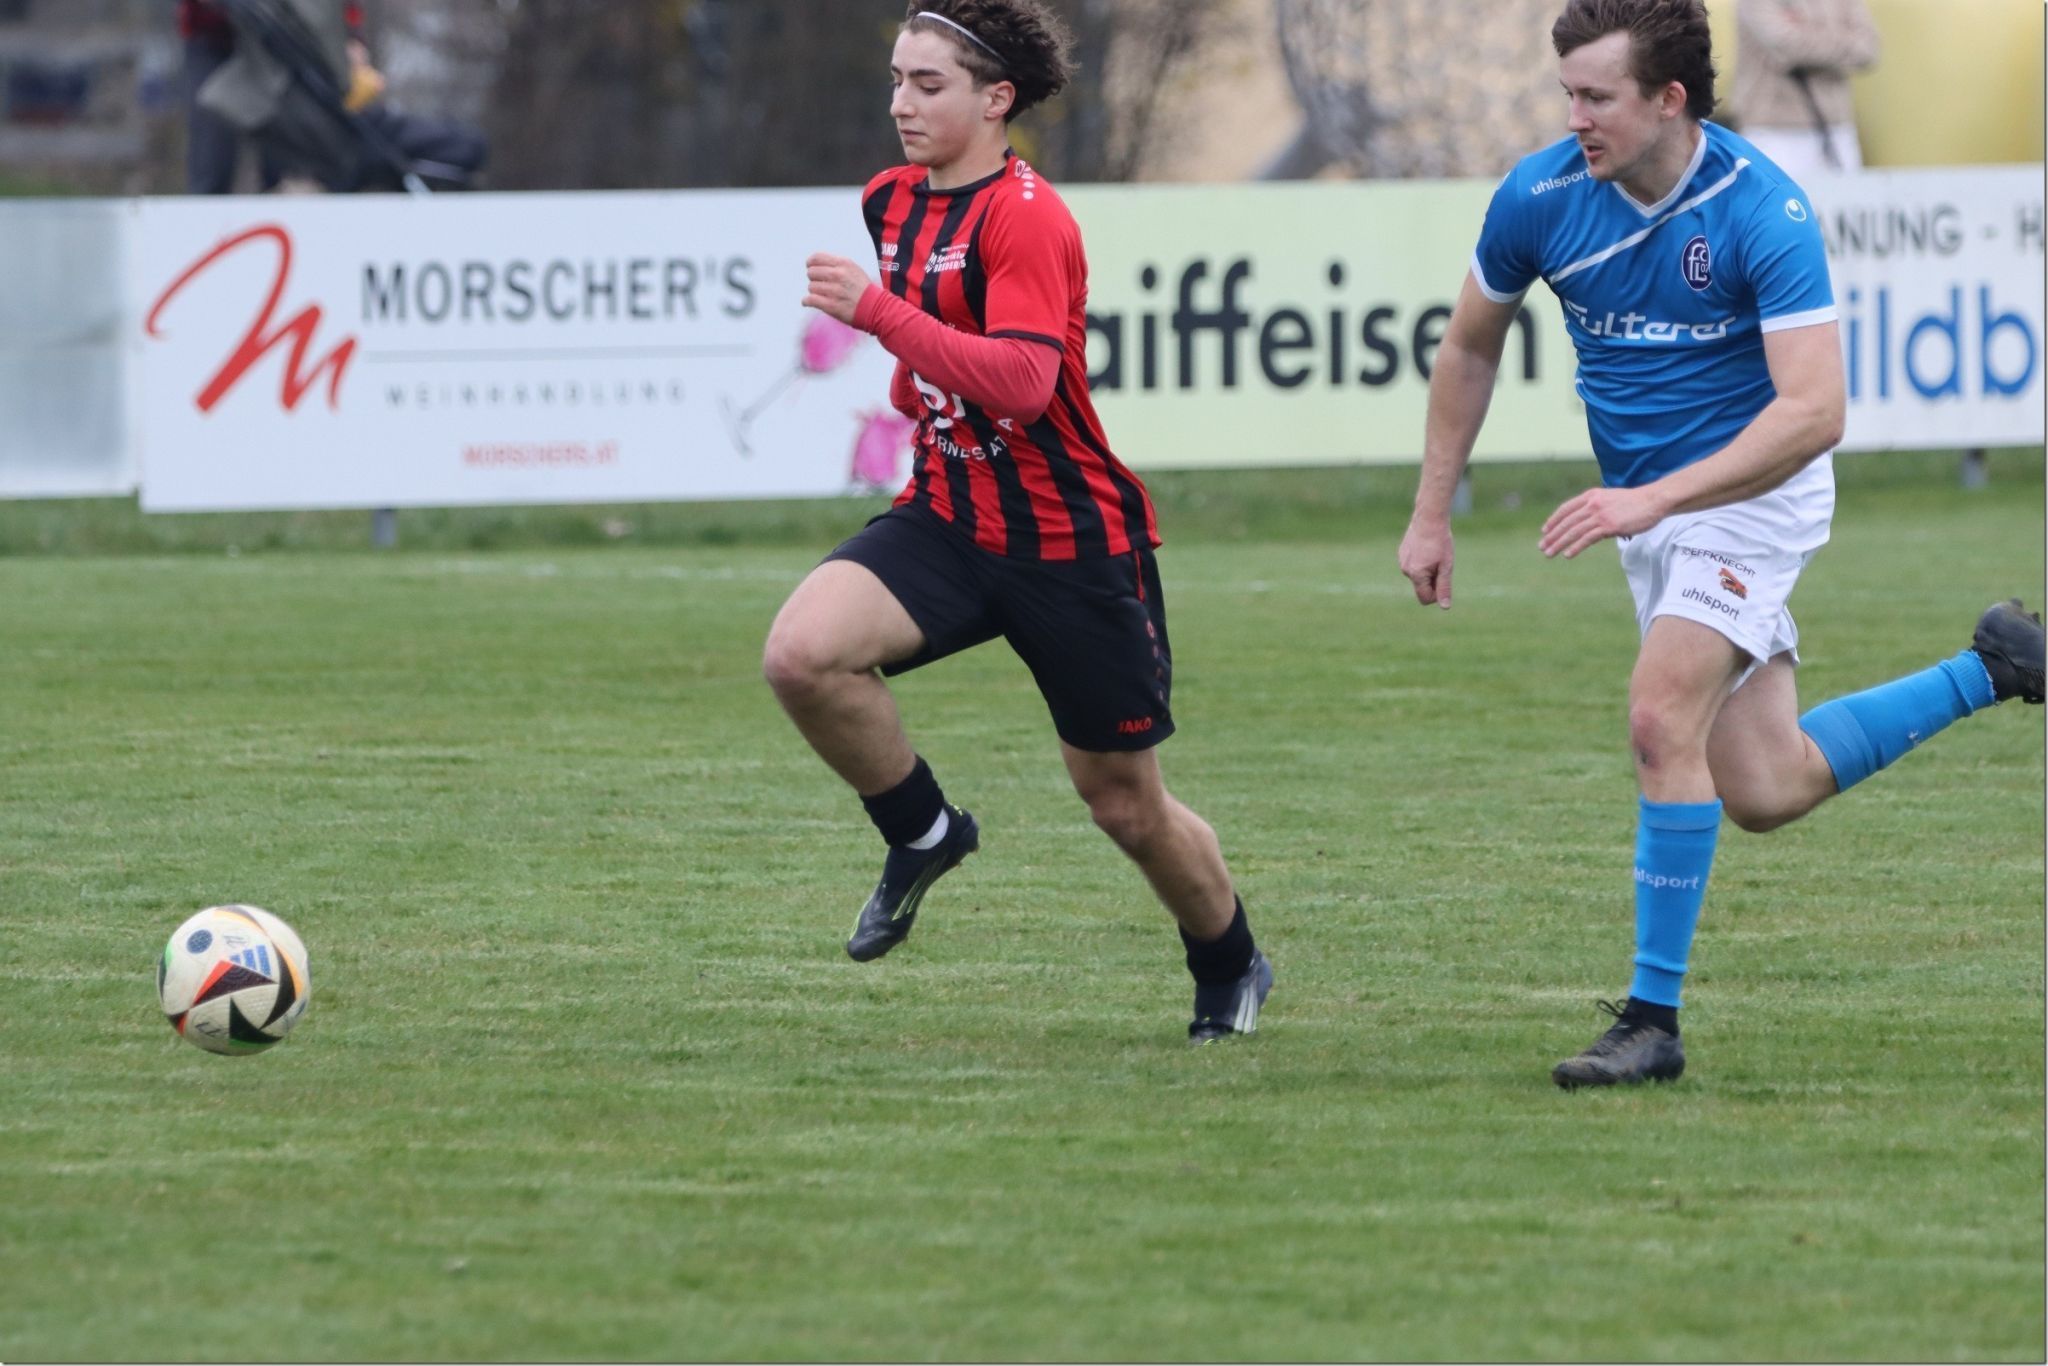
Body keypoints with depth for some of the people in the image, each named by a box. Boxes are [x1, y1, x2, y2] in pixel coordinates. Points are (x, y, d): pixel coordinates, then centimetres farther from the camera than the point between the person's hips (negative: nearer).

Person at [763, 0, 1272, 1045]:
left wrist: (880, 314, -37)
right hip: (945, 518, 6)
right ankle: (923, 834, 1)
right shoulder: (890, 203, 6)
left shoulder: (1026, 218, -18)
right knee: (800, 654, -23)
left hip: (1070, 541, -6)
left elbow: (1020, 382, -32)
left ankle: (1232, 969, 34)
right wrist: (916, 384, 10)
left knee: (1126, 804, 6)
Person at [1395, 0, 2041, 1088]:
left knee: (1662, 719, -24)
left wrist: (1651, 500, -38)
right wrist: (1432, 511, 8)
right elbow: (1471, 346, 10)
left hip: (1753, 489, -6)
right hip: (1648, 504, 6)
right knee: (1765, 792, 6)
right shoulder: (1538, 199, -9)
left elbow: (1814, 409, -31)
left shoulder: (1763, 212, -24)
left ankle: (1653, 1019, -14)